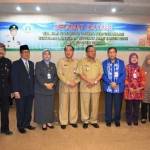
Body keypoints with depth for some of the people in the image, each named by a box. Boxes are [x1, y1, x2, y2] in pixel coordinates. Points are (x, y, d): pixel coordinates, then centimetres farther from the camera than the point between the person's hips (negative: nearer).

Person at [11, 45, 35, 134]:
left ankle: (27, 124, 28)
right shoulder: (16, 64, -5)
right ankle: (20, 126, 22)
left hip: (30, 91, 5)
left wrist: (33, 89, 9)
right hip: (20, 92, -5)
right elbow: (14, 78, -9)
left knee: (29, 109, 12)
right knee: (21, 110, 7)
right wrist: (16, 91, -15)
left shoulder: (31, 63, 12)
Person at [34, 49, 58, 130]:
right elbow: (38, 76, -9)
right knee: (42, 106, 0)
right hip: (41, 89, -3)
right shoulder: (38, 64, 2)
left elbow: (55, 76, 7)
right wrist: (45, 84, -18)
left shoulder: (53, 65, 15)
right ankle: (43, 123, 10)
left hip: (51, 88, 4)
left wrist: (52, 83, -11)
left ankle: (49, 122, 18)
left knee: (50, 106, 6)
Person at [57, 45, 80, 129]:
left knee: (74, 104, 6)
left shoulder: (76, 62, 7)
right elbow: (60, 74, -6)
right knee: (63, 104, 2)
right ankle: (63, 122, 13)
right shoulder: (61, 61, 1)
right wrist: (68, 82, -14)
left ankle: (73, 121, 19)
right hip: (64, 86, -1)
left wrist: (75, 82, -11)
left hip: (74, 86, 2)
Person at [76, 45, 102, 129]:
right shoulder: (82, 62, -1)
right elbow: (80, 74, -7)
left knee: (95, 105, 8)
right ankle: (85, 121, 16)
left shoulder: (98, 62, 9)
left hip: (96, 87, 3)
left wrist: (95, 82, -11)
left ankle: (94, 121, 21)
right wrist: (89, 81, -15)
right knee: (85, 105, 3)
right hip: (85, 87, -3)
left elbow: (100, 74, 4)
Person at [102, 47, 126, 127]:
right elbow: (103, 75, -2)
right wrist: (110, 83, -15)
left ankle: (117, 120, 24)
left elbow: (123, 75, -2)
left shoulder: (121, 62, 3)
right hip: (108, 88, 0)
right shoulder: (104, 63, 4)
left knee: (118, 105, 8)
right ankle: (108, 120, 21)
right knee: (108, 105, 6)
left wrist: (116, 83, -15)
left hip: (119, 88, 0)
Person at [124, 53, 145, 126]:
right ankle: (129, 120, 15)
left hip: (138, 90, 3)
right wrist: (129, 87, -12)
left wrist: (141, 87, -5)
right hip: (129, 90, -3)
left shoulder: (140, 68, 12)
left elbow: (143, 79, 8)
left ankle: (135, 120, 20)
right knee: (129, 106, 2)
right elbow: (125, 79, -5)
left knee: (136, 106, 7)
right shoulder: (127, 68, 1)